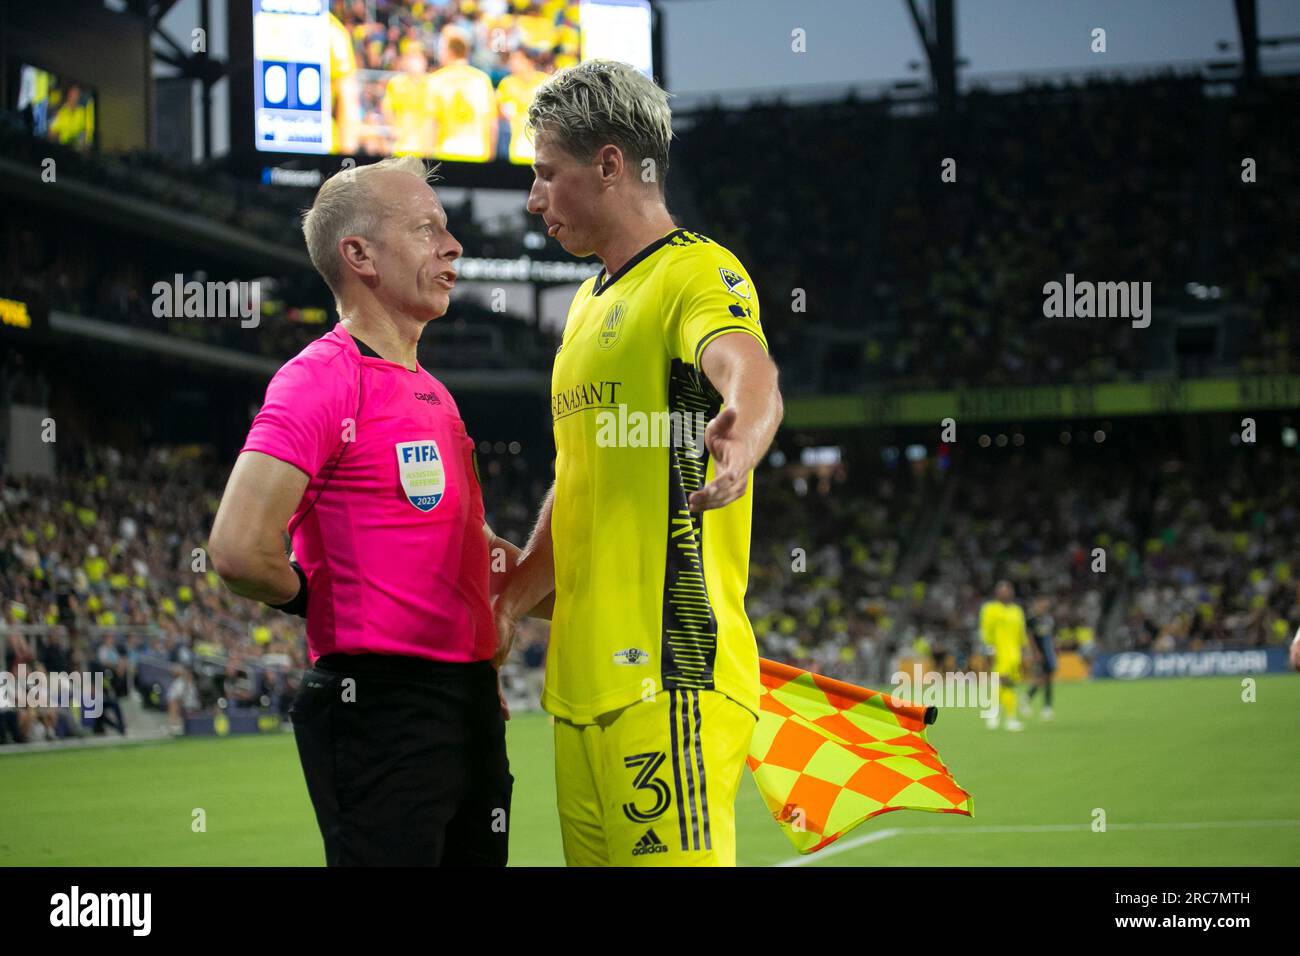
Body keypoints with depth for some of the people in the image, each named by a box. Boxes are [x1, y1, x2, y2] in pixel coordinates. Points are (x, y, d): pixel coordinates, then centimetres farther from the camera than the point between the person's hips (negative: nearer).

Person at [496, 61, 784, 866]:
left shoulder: (698, 272, -7)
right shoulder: (590, 304, 22)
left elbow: (750, 373, -30)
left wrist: (740, 437, -51)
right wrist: (508, 603, 26)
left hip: (670, 673, -9)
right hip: (583, 674, 9)